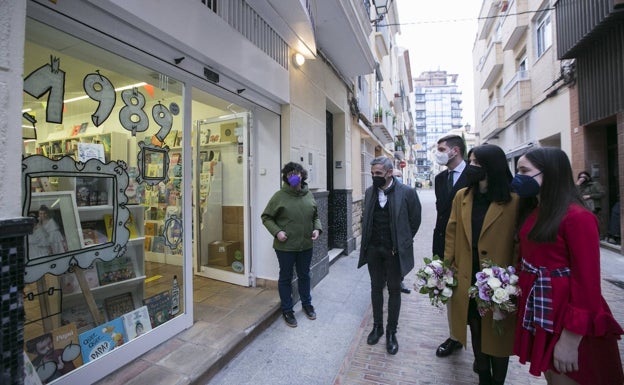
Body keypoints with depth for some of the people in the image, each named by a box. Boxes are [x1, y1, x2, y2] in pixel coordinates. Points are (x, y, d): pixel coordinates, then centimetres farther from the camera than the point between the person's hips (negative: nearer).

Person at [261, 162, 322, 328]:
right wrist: (277, 232, -18)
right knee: (286, 278, 11)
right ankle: (287, 310, 30)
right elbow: (266, 217, -5)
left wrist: (317, 228, -4)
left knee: (304, 275, 20)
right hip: (285, 246, -4)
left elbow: (315, 216, 14)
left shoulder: (309, 195, 2)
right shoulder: (279, 196, -11)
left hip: (306, 245, 4)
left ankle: (307, 304, 42)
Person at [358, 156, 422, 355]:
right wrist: (367, 240, 6)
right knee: (376, 288, 16)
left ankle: (391, 331, 29)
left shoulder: (407, 192, -12)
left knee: (394, 290, 12)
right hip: (373, 249, 4)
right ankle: (377, 326, 35)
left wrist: (402, 243, -2)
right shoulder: (370, 191, 1)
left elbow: (415, 220, -3)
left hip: (394, 250, -3)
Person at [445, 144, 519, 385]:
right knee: (476, 332, 20)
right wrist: (447, 267, 2)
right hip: (467, 280, 4)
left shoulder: (514, 201, -11)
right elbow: (451, 233, 4)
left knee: (497, 335, 16)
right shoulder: (461, 196, 1)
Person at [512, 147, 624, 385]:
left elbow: (587, 282, -18)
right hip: (537, 312, 7)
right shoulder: (531, 212, 4)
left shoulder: (577, 217, -18)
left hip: (566, 317, -6)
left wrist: (570, 339, -17)